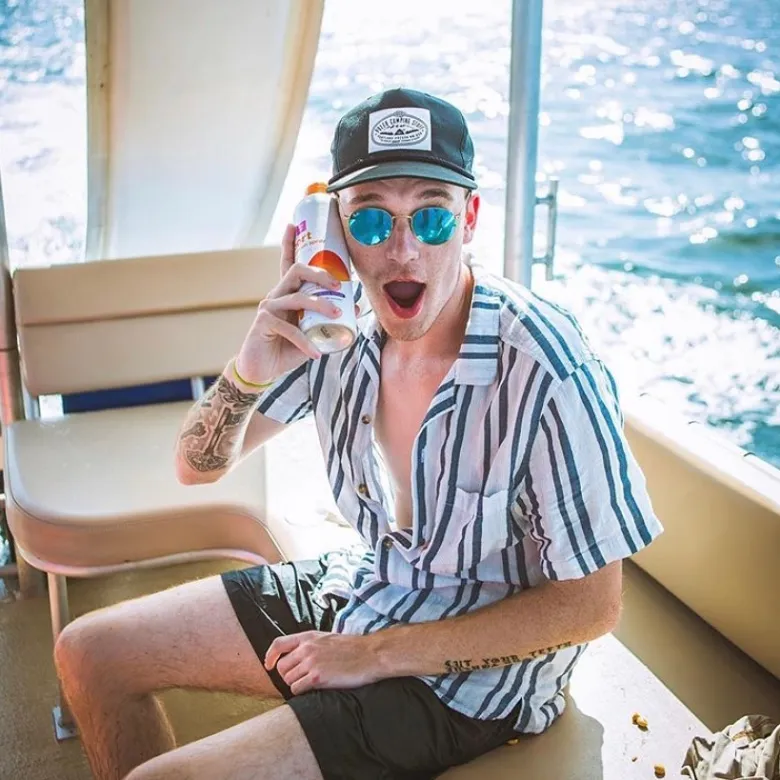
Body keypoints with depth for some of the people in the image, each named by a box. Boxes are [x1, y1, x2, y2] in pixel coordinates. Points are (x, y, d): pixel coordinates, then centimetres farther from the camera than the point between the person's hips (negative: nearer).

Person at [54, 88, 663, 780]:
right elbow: (199, 469, -1)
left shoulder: (546, 374, -29)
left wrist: (378, 654, -19)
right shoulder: (340, 318, -10)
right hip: (359, 585, 6)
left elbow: (593, 605, -20)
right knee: (90, 655, 9)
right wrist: (248, 372, -25)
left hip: (471, 672, -6)